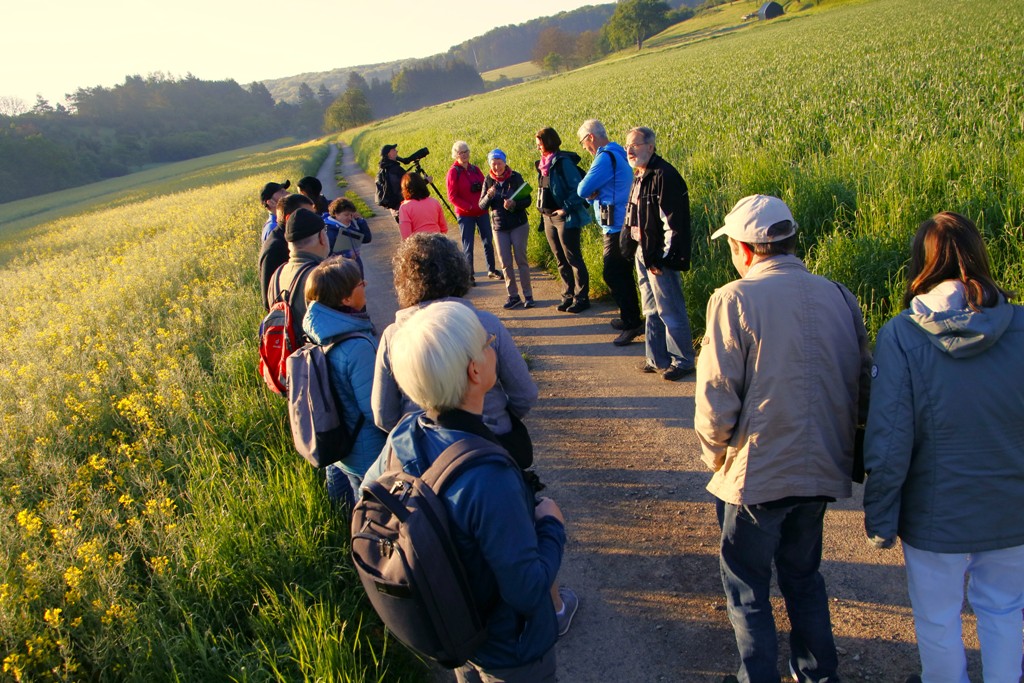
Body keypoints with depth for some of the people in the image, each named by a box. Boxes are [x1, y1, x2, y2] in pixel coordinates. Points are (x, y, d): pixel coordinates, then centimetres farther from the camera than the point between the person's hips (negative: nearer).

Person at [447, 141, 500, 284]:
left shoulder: (475, 170, 9)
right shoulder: (453, 172, -7)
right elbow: (452, 197, -11)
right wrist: (469, 207, -17)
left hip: (481, 212, 5)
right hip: (465, 215, -5)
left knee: (488, 241, 10)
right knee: (467, 246, 0)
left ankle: (491, 270, 23)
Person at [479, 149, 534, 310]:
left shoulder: (515, 177, -7)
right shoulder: (488, 181, 1)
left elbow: (527, 200, -7)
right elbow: (482, 205, 0)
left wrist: (515, 204, -26)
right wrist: (489, 196, -21)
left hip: (519, 225, -3)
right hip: (499, 227, 3)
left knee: (521, 259, -1)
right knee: (505, 262, 3)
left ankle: (528, 295, 6)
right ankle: (513, 295, 13)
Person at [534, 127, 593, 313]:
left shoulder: (563, 162, -14)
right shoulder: (543, 164, 11)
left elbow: (577, 189, -17)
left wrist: (565, 208, -21)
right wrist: (542, 209, 12)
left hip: (566, 218, -8)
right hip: (548, 218, 8)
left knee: (573, 259, -2)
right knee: (561, 260, 13)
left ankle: (581, 298, 5)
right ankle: (568, 295, 22)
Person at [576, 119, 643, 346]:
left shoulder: (605, 158, -16)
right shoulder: (617, 154, 17)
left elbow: (583, 189, -18)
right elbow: (587, 192, 16)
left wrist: (589, 191, 3)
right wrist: (593, 194, -6)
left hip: (617, 227, -10)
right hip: (623, 224, 10)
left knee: (613, 274, -7)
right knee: (622, 273, 16)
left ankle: (632, 323, -4)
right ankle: (630, 318, 26)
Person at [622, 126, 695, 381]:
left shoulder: (664, 176, -17)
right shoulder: (639, 177, 13)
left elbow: (673, 222, -20)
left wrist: (663, 257, -19)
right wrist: (632, 249, 14)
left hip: (659, 257, -10)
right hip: (642, 254, 10)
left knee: (670, 311, -2)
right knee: (652, 311, 15)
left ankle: (682, 361, 10)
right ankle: (658, 359, 24)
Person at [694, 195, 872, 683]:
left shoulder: (735, 299, -16)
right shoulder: (839, 297, 0)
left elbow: (716, 399, -17)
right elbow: (864, 388, 6)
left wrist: (715, 454, 1)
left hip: (759, 473, -6)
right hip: (824, 470, 6)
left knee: (746, 586, 14)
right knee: (803, 574, 25)